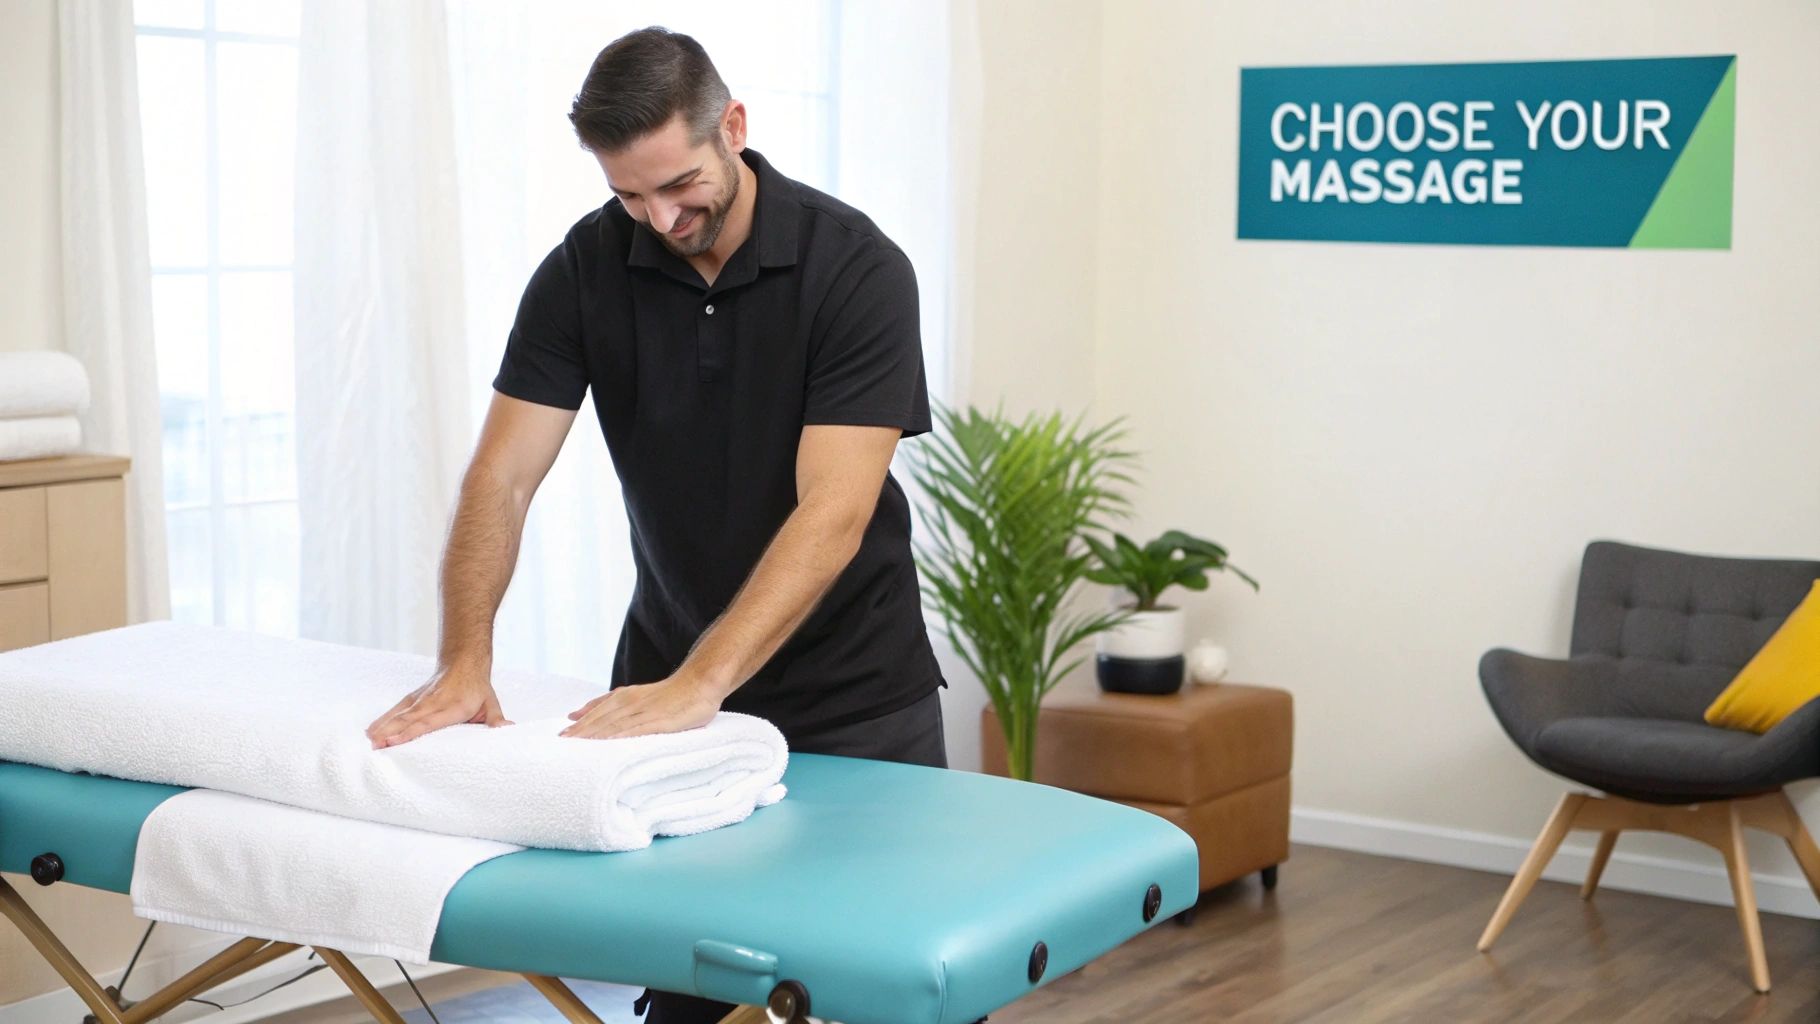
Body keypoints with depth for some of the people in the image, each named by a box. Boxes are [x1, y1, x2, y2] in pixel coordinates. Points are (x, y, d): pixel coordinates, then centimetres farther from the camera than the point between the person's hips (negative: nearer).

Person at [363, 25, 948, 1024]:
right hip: (670, 681, 3)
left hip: (851, 695, -2)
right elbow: (504, 476, -12)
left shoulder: (857, 268, -19)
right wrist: (464, 661, -27)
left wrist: (699, 685, -37)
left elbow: (832, 514, -27)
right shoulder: (584, 269, -9)